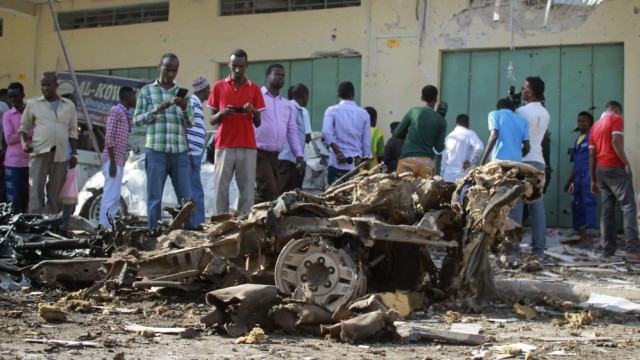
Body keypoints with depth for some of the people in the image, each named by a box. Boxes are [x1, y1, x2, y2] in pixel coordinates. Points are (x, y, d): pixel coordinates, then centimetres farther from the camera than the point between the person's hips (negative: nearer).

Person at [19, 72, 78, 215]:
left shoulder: (69, 105, 12)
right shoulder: (33, 104, 7)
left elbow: (73, 131, 15)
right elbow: (24, 127, 12)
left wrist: (74, 154, 8)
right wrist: (24, 143, -7)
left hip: (61, 154, 2)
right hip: (39, 152, -2)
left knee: (55, 193, 5)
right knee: (36, 190, -10)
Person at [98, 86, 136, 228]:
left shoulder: (125, 114, 21)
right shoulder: (116, 110, -6)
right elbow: (109, 137, -14)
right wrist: (112, 161, -19)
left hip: (118, 161, 9)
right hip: (112, 160, -9)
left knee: (114, 198, 7)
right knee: (110, 196, -13)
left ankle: (108, 226, 8)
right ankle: (104, 227, -14)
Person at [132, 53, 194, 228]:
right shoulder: (147, 91, 10)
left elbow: (190, 123, 12)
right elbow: (136, 120, 5)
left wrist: (185, 108, -9)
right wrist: (157, 110, -10)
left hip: (180, 152, 2)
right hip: (155, 150, -2)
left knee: (186, 198, 0)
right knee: (154, 198, -1)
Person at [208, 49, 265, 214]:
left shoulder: (254, 88, 10)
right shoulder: (219, 86, 8)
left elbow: (258, 123, 10)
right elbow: (212, 120, 8)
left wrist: (254, 112, -12)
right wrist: (221, 113, -13)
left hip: (247, 147, 1)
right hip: (224, 146, -1)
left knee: (247, 189, -2)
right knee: (221, 188, -4)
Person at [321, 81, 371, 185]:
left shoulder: (332, 110, 1)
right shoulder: (363, 113, 8)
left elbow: (326, 132, -17)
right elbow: (366, 142, 8)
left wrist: (338, 152, -12)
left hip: (337, 163, -2)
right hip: (357, 163, 2)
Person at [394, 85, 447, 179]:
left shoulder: (414, 111, 2)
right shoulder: (441, 121, 4)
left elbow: (397, 133, 8)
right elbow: (439, 148, 5)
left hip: (408, 160, -1)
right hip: (427, 161, 1)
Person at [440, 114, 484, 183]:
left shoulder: (449, 136, 14)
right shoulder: (470, 134, -1)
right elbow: (479, 147, -19)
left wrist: (442, 174, 20)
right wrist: (471, 161, -8)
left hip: (448, 176, 4)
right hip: (463, 176, -4)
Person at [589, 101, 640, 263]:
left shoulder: (595, 125, 19)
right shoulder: (616, 119, 0)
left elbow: (592, 154, 15)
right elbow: (616, 141, -17)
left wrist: (593, 179, 15)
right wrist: (626, 163, -14)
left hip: (600, 169, 7)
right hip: (616, 168, -7)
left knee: (607, 210, 7)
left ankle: (609, 250, 3)